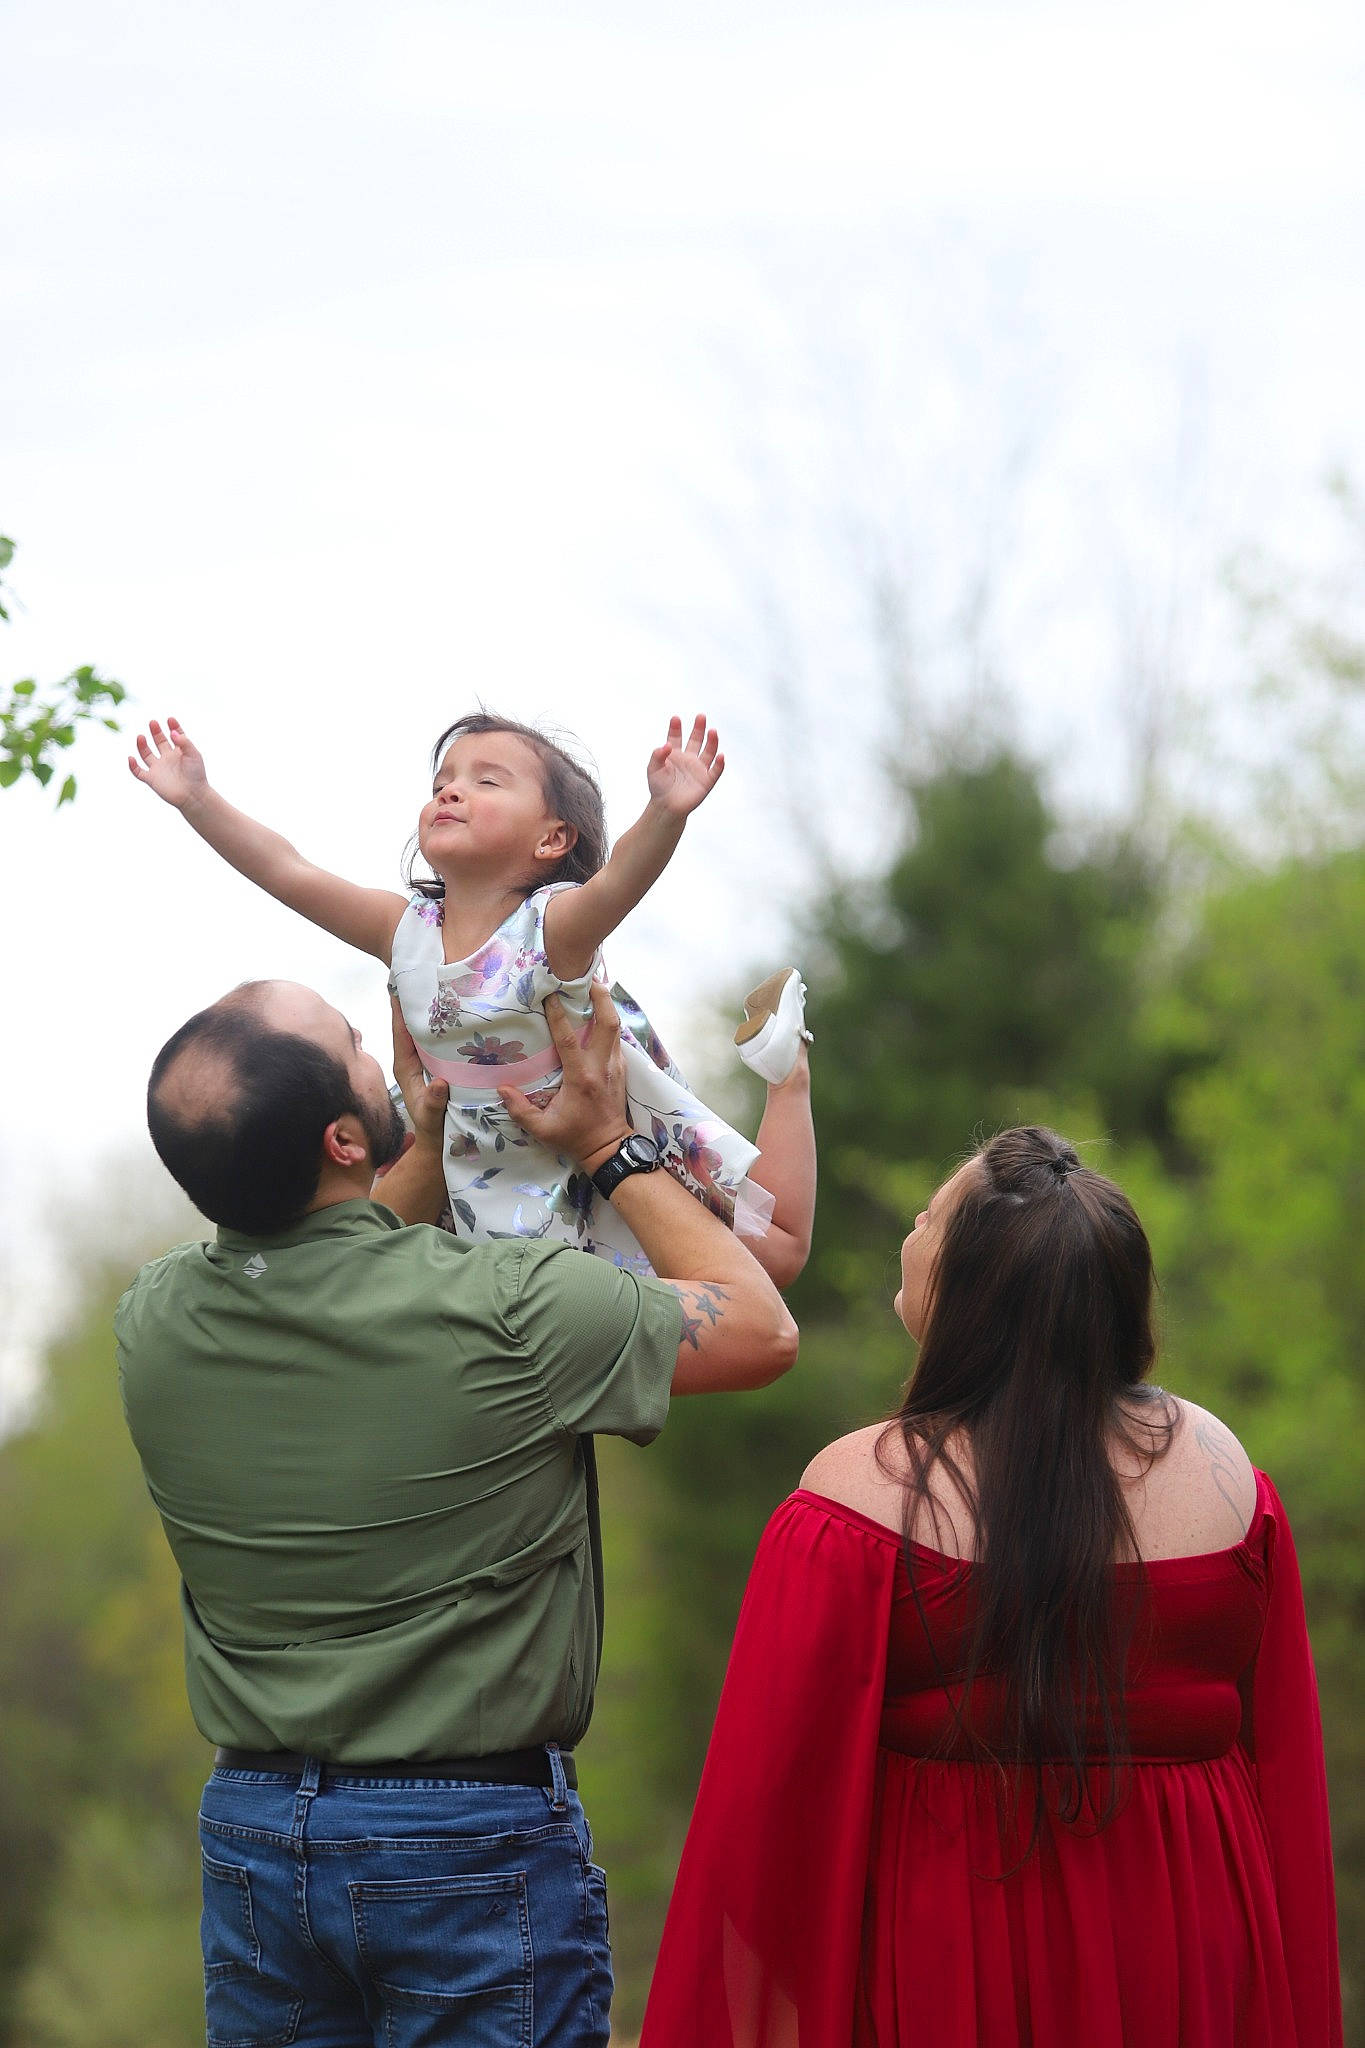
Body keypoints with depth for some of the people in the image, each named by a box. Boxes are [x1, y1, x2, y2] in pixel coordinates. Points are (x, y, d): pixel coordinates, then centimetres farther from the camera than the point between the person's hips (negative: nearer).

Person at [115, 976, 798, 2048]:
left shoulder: (151, 1323, -4)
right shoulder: (502, 1312, -19)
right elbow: (762, 1328, -1)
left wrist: (429, 1149, 26)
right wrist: (613, 1150, 7)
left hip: (251, 1833, 5)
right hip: (480, 1839, -5)